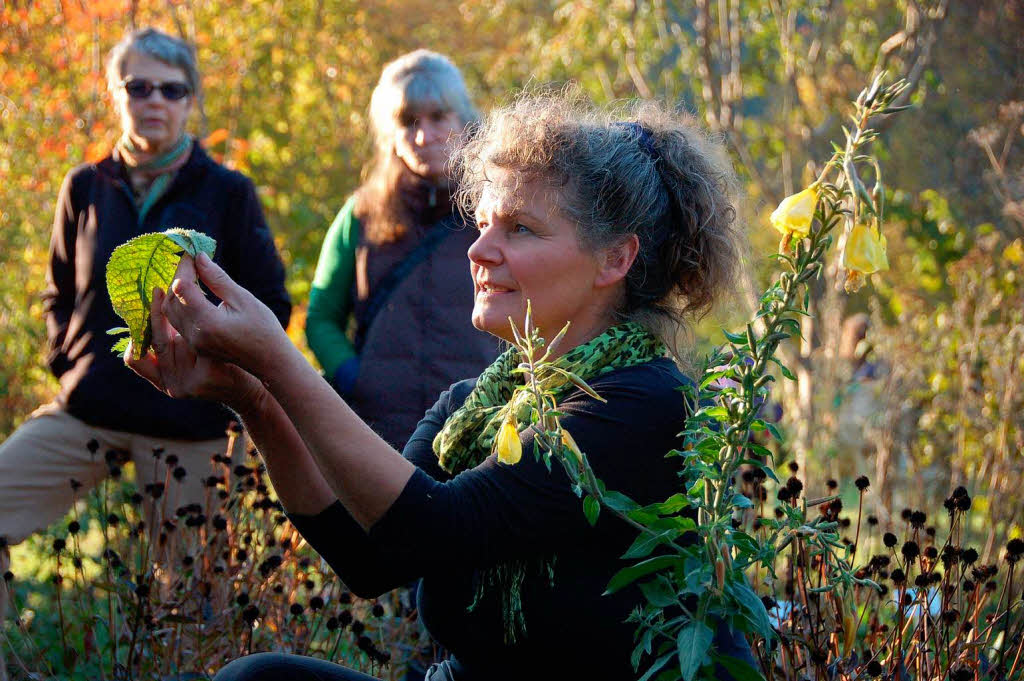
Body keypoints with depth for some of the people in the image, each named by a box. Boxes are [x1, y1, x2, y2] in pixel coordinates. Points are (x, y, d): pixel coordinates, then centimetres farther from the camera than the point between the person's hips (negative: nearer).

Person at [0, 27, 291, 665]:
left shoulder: (227, 194, 0)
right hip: (86, 411, 3)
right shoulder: (87, 189, 8)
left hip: (189, 420, -3)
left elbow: (270, 304, 4)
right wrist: (68, 360, 6)